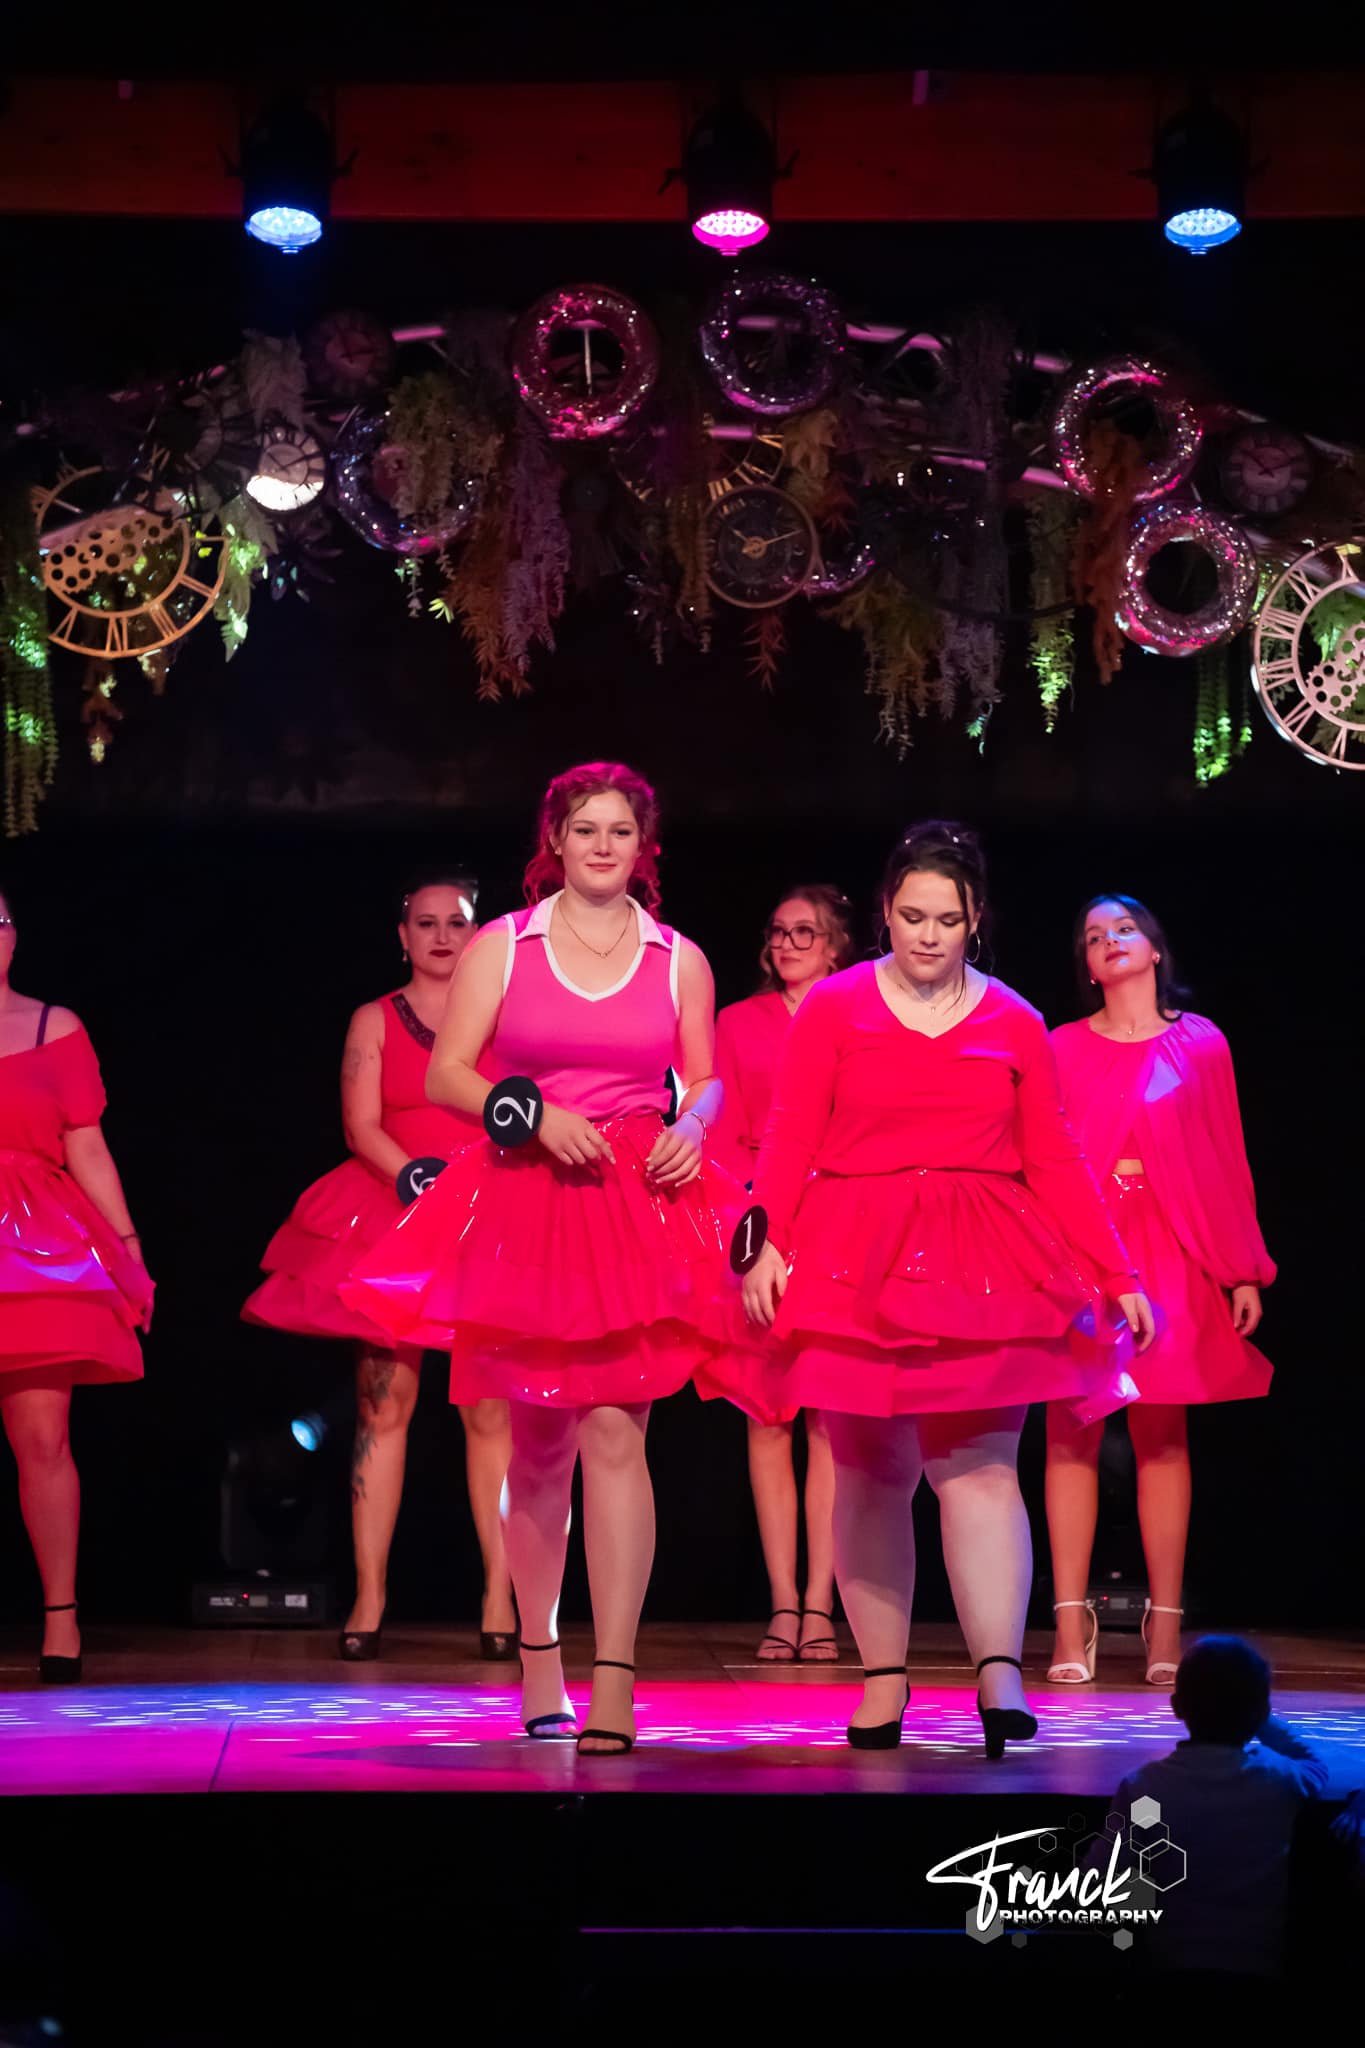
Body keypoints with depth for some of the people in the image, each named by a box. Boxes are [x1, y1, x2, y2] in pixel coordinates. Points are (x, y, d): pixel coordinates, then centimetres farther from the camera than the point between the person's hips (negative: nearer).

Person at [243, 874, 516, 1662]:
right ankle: (369, 1599, -2)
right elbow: (362, 1128, 0)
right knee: (383, 1406, -4)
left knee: (492, 1411, -4)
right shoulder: (374, 1022, 10)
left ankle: (500, 1600, -3)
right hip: (391, 1220, 0)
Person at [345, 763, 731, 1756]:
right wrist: (535, 1113, -12)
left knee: (614, 1433, -12)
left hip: (640, 1208, -1)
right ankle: (539, 1659, 26)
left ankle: (614, 1689, -14)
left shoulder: (680, 958, 9)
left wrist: (690, 1131, -8)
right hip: (524, 1204, 1)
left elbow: (706, 1082, 13)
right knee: (538, 1445, 9)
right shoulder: (502, 946, 7)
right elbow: (446, 1074, 3)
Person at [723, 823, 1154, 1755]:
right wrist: (766, 1243, -16)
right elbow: (789, 1140, -1)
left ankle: (1000, 1675, -15)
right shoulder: (833, 1007, 5)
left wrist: (1119, 1275, 7)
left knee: (981, 1466, -9)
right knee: (871, 1474, 4)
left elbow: (1057, 1161, 11)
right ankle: (883, 1678, 11)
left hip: (982, 1268, 0)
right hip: (858, 1261, 0)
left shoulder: (1014, 1023, 10)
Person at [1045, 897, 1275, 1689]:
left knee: (1163, 1436, 0)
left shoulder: (1201, 1045, 8)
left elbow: (1228, 1164, 7)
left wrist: (1244, 1271, 4)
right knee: (1072, 1434, -4)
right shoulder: (1063, 1050, 8)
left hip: (1170, 1257, 0)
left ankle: (1165, 1626, 5)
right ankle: (1072, 1624, -1)